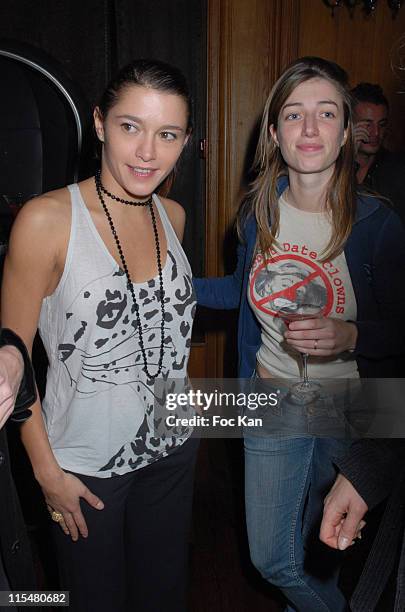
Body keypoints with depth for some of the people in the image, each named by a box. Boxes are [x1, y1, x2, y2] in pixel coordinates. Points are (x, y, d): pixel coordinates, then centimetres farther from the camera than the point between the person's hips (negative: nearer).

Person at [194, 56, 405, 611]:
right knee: (272, 558, 14)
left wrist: (350, 336, -29)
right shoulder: (260, 212, -6)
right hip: (273, 399, 3)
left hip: (349, 409, -2)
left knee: (323, 542, 23)